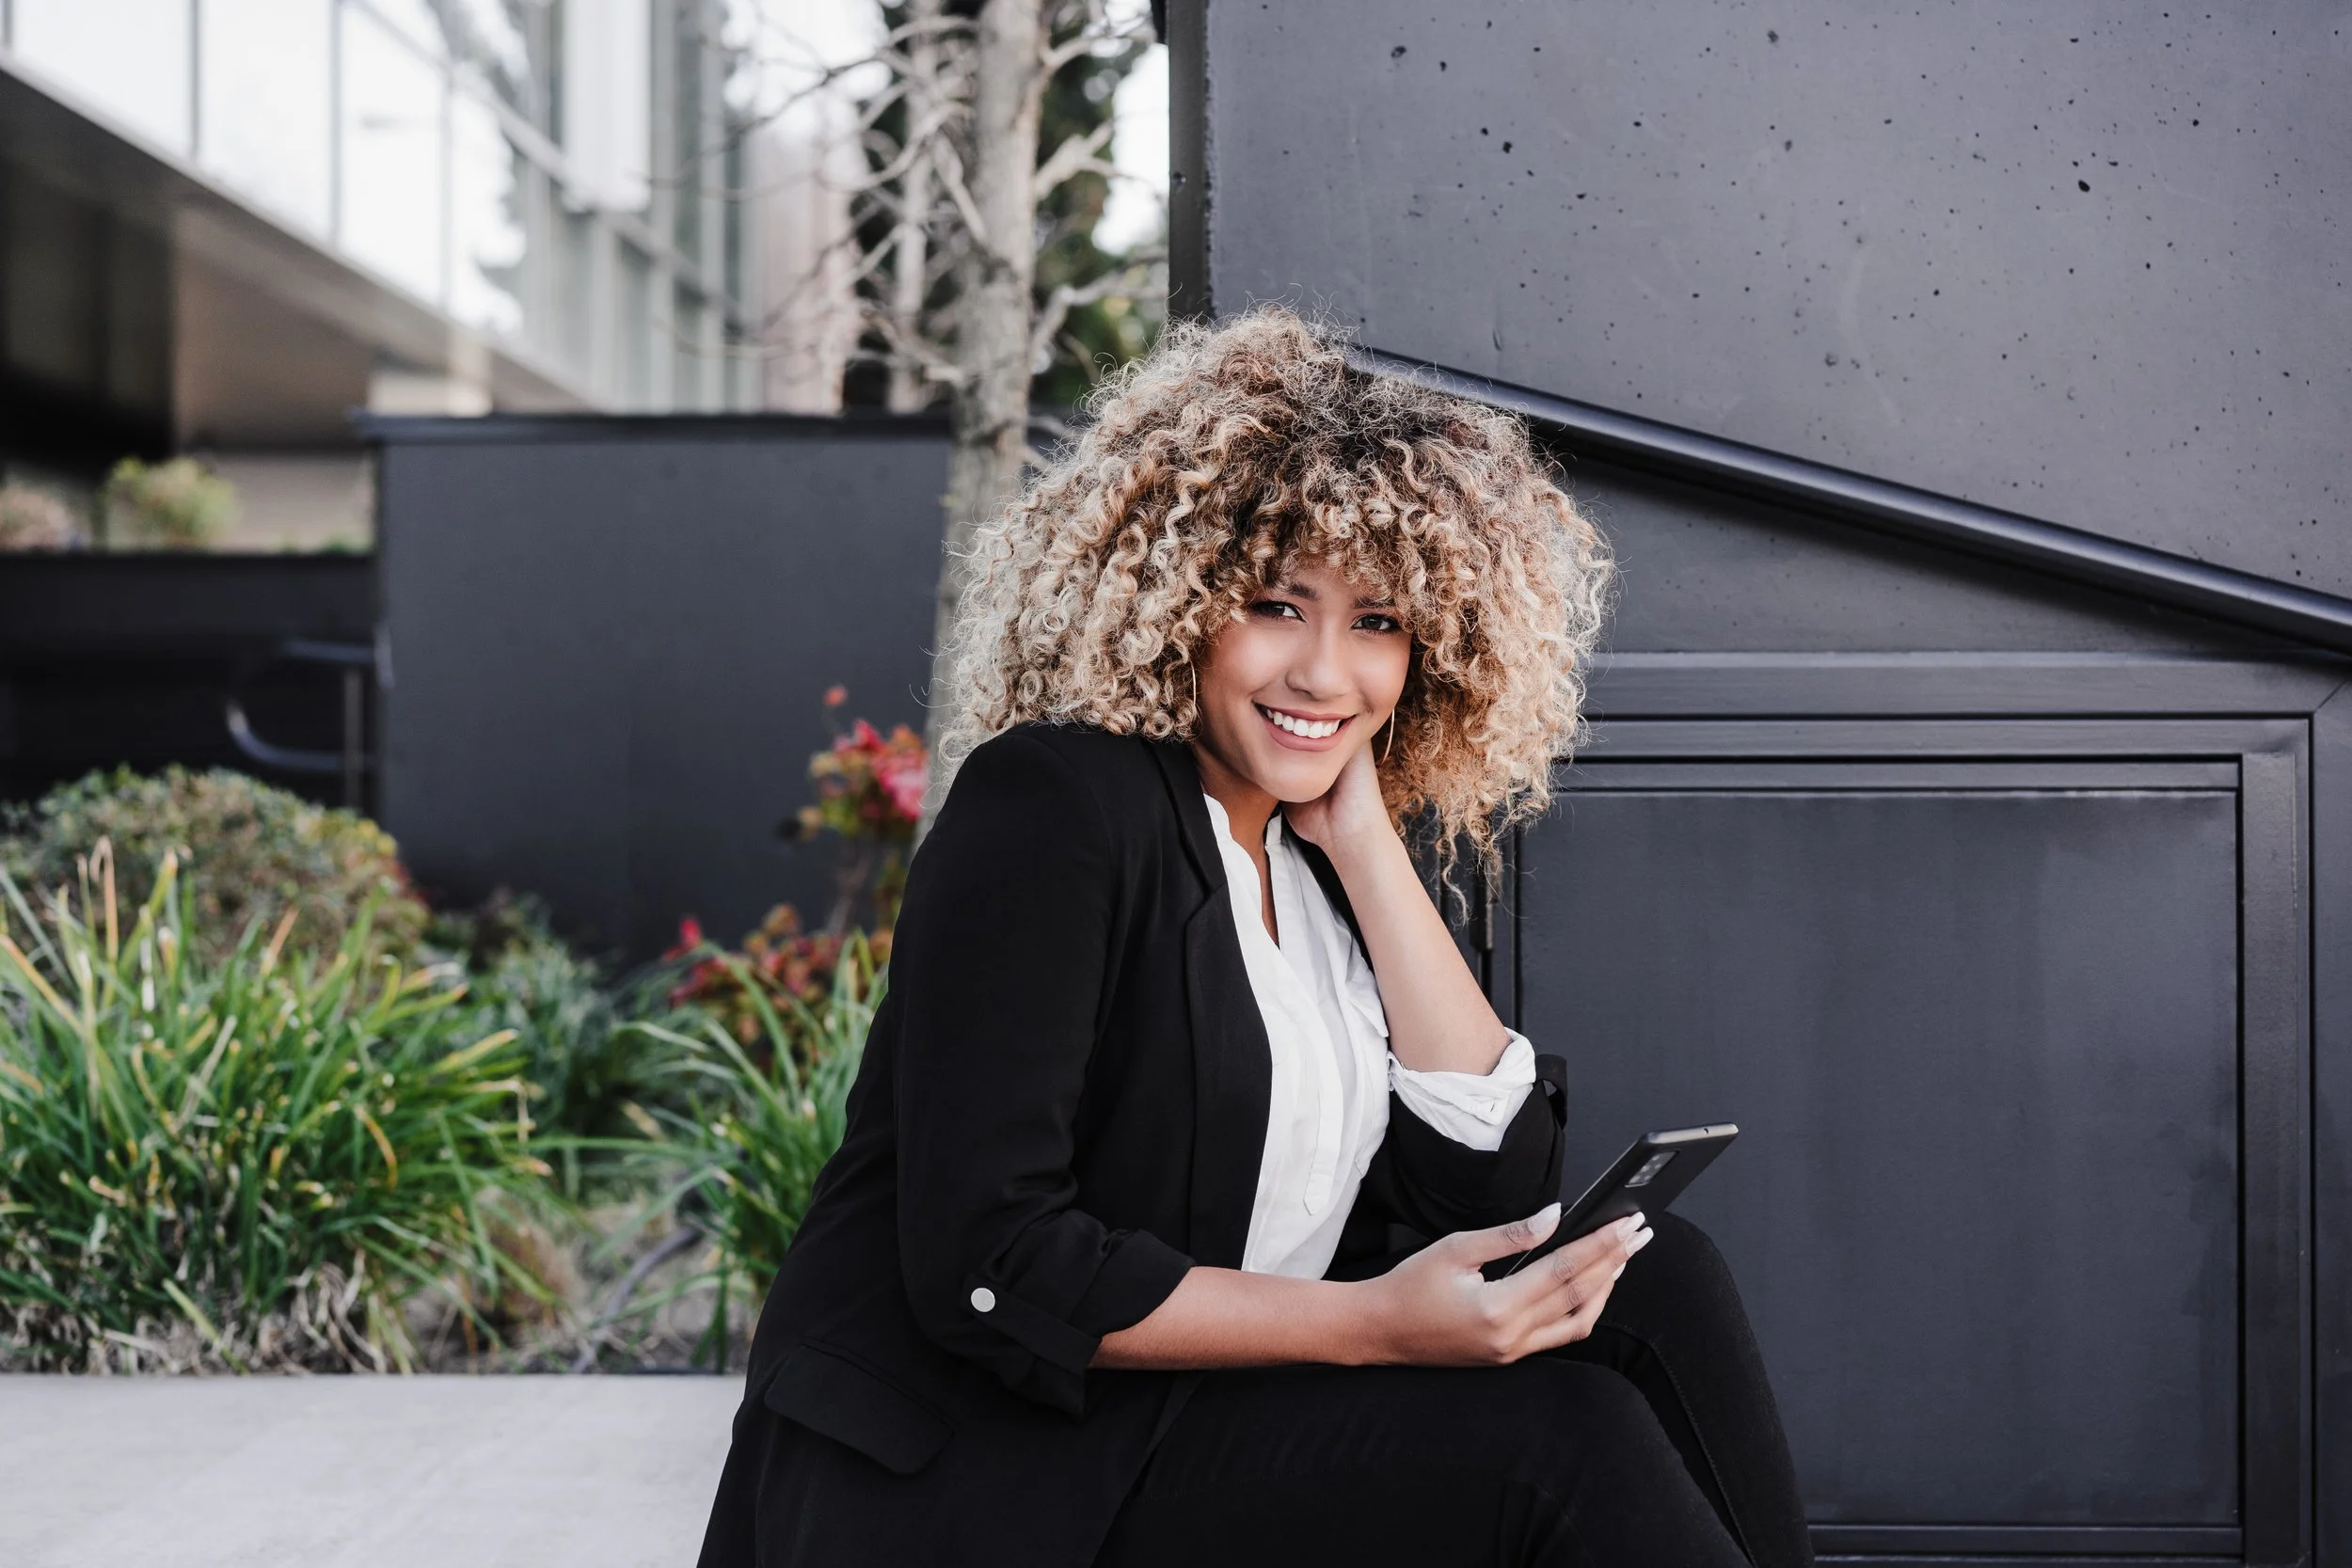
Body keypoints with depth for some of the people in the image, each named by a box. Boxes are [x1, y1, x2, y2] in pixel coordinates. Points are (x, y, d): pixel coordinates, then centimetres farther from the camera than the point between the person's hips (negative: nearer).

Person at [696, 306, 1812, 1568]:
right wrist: (1372, 1324, -21)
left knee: (1651, 1287, -7)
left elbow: (1498, 1186, 0)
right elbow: (986, 1270, -19)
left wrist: (1363, 842, -3)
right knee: (1556, 1440, -21)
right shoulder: (1050, 806, -12)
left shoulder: (1310, 853, 11)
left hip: (1215, 1438, 7)